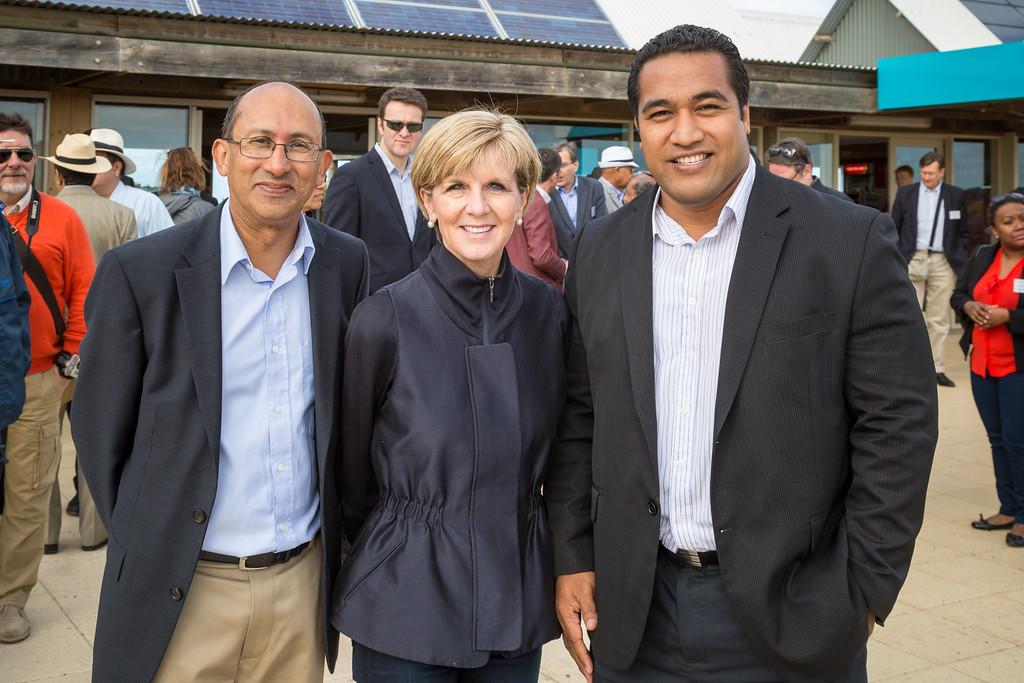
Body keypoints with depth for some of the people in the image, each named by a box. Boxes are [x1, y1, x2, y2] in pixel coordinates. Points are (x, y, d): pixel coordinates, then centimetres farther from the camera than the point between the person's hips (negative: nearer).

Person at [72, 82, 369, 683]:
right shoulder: (140, 272, -11)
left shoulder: (349, 265, 0)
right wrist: (150, 549, 3)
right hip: (183, 595, -2)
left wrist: (336, 535, 11)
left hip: (304, 581, 3)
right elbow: (101, 430, -2)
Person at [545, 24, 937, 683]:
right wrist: (572, 559, 4)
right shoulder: (600, 250, 4)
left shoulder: (853, 241, -8)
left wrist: (866, 591, -8)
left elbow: (898, 423, -7)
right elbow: (579, 417, 8)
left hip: (788, 619, -3)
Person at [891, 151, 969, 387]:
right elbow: (894, 229, 7)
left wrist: (960, 259, 2)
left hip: (943, 263, 1)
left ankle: (937, 368, 8)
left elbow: (962, 233, 11)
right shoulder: (905, 193, 4)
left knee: (939, 319, 4)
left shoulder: (957, 196, 5)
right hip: (911, 260, -1)